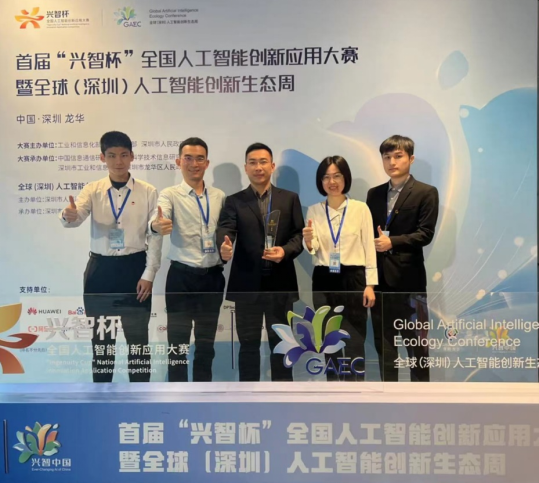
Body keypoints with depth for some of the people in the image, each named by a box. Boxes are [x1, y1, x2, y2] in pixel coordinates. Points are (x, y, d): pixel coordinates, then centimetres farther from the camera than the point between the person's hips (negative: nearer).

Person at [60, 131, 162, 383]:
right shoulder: (92, 190, 2)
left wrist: (149, 275, -8)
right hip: (100, 269, 2)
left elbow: (155, 236, -4)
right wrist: (68, 215, -41)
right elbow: (76, 217, -16)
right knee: (100, 337, 13)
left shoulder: (148, 192, -3)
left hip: (134, 267, -2)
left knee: (137, 336, 7)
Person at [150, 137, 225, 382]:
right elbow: (159, 219, -25)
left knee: (206, 341, 15)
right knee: (178, 341, 4)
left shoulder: (219, 196, 7)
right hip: (182, 276, -3)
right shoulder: (170, 194, -5)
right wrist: (157, 225, -47)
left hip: (213, 276, 4)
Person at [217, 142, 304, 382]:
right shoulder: (234, 201, 6)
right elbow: (225, 229, -11)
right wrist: (224, 246, -34)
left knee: (281, 341, 10)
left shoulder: (290, 198, 8)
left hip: (280, 282, 1)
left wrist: (286, 251, -17)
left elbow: (299, 234, 4)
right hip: (246, 283, 0)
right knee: (248, 342, 8)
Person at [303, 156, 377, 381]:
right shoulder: (313, 210, 5)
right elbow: (313, 251, -1)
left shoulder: (360, 208, -1)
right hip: (324, 281, 3)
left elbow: (369, 247, -1)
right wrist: (308, 241, -25)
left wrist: (370, 284, -6)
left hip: (353, 278, -2)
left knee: (355, 341, 1)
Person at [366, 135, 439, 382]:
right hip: (379, 274, 5)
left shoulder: (426, 192, -1)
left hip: (408, 275, -4)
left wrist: (393, 241, -19)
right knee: (383, 339, 12)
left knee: (415, 339, 5)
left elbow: (425, 234, -9)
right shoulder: (374, 193, 13)